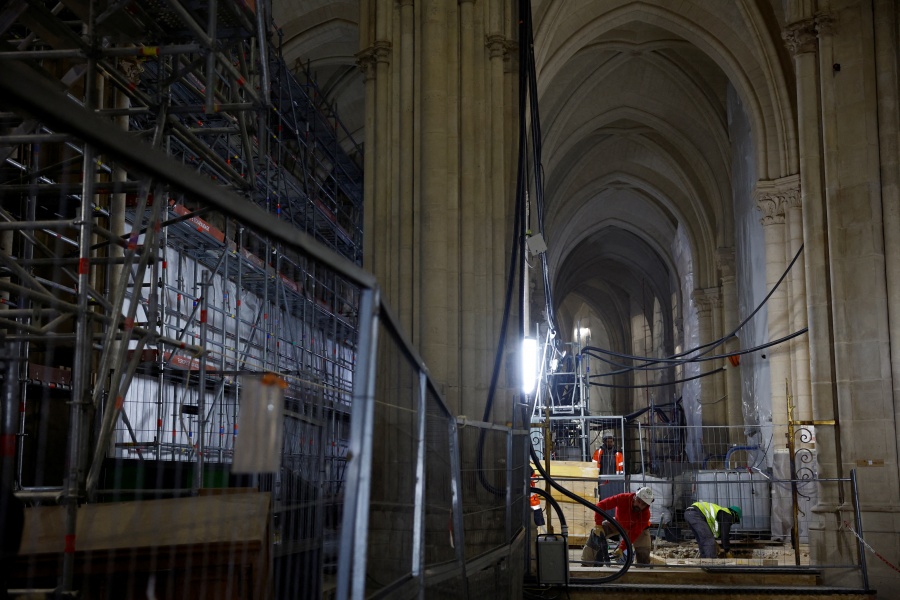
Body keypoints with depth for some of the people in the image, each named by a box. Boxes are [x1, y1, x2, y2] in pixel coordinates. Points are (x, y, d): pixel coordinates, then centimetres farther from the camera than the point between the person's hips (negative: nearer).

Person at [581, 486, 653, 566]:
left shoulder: (645, 514, -33)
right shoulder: (623, 498, -35)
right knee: (596, 533, -16)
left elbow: (634, 533, -34)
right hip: (618, 522, 1)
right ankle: (586, 564, -11)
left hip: (637, 528, -1)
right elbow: (601, 505, -34)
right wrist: (598, 525, -40)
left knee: (643, 551, -22)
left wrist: (621, 548, -40)